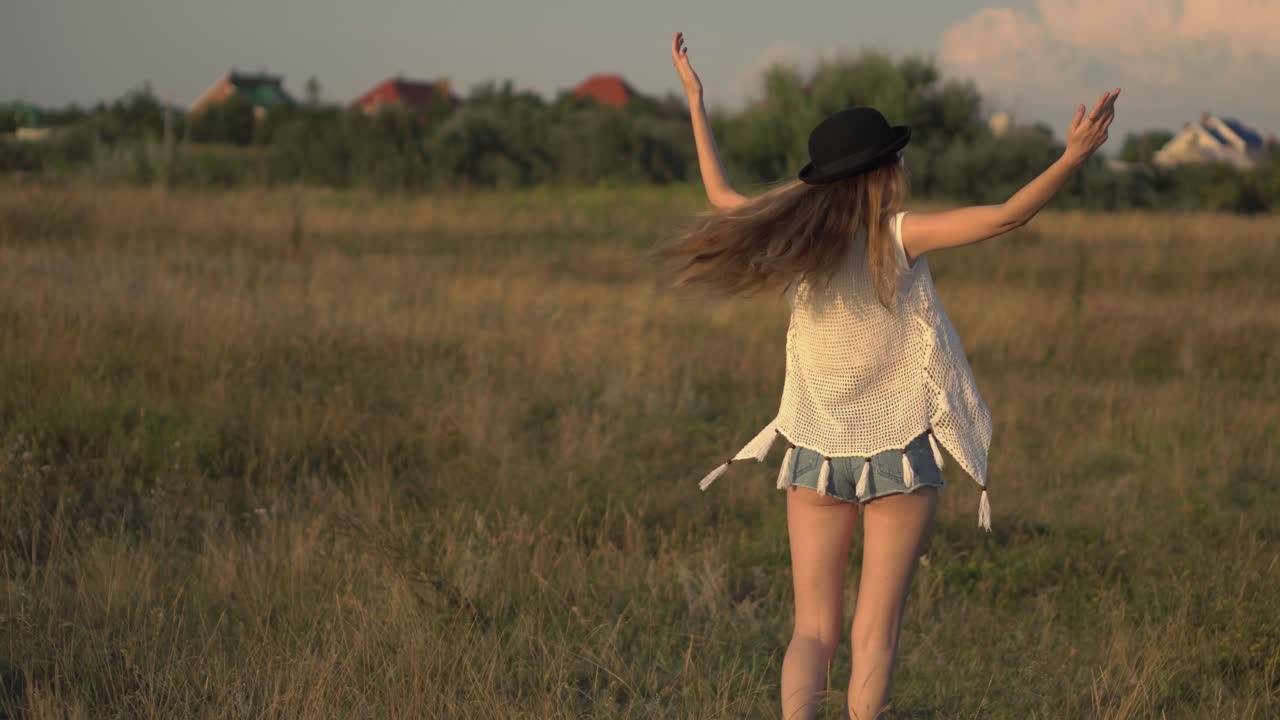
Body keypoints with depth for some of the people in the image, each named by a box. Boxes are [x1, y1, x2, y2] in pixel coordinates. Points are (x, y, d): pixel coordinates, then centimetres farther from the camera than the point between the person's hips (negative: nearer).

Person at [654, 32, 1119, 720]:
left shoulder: (797, 236, -2)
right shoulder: (899, 236, -13)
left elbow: (720, 195, 13)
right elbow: (1007, 217, -20)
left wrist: (695, 98, 20)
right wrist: (1073, 157, -19)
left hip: (815, 456, 3)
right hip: (899, 455, -3)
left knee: (812, 629, 7)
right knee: (874, 634, 5)